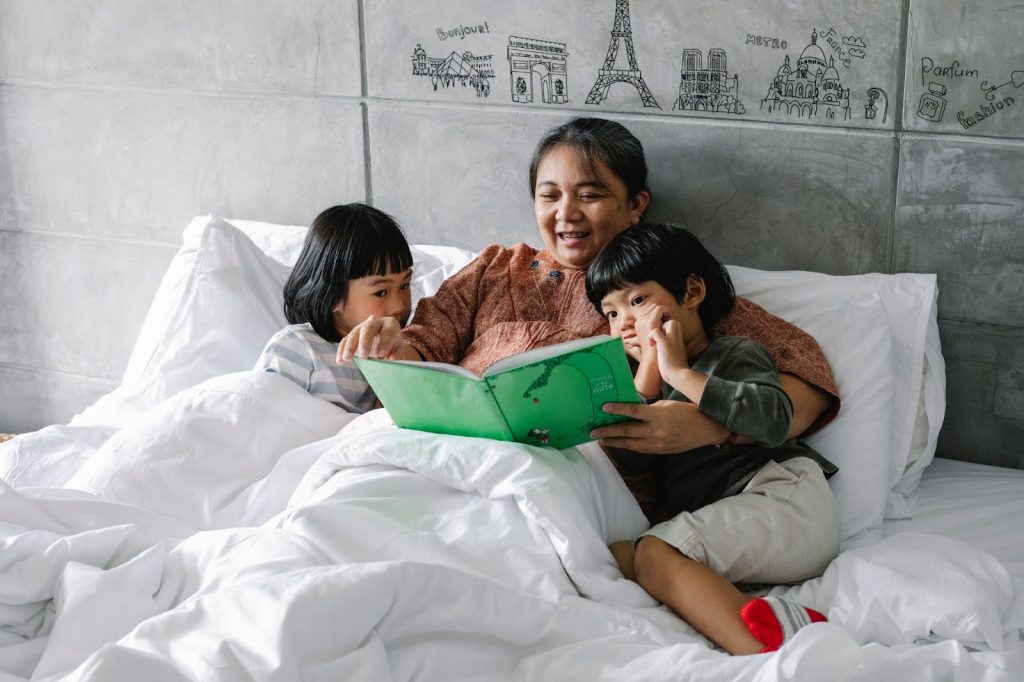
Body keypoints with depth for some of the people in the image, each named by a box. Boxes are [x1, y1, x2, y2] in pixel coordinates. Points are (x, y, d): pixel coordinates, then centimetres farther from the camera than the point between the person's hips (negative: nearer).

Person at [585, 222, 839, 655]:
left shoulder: (735, 355, 7)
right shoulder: (646, 377, 26)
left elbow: (773, 419, -16)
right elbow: (630, 460, 9)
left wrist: (680, 373, -9)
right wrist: (649, 370, 1)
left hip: (782, 494, -7)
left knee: (651, 554, -29)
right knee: (617, 554, -20)